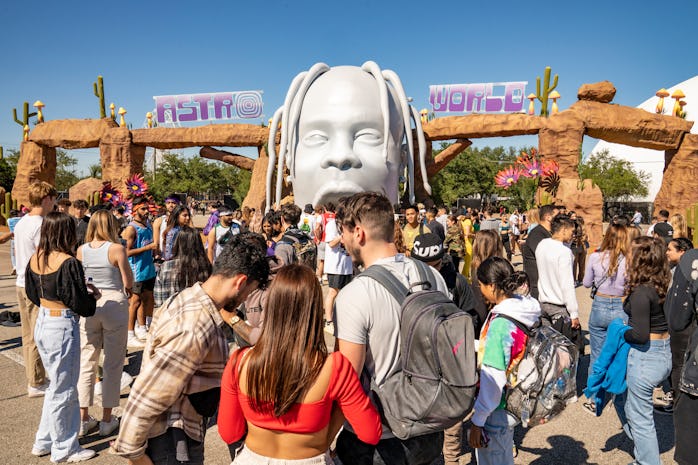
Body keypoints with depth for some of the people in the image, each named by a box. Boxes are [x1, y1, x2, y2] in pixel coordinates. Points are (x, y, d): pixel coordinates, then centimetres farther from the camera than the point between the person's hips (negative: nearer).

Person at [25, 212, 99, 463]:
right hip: (62, 327, -8)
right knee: (62, 390, 7)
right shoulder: (68, 263, -22)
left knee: (58, 385, 23)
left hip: (41, 323, 8)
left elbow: (33, 294, 14)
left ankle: (45, 441, 35)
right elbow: (80, 304, -19)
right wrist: (93, 294, 1)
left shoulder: (35, 259, 2)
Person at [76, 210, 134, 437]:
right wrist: (126, 290, 12)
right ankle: (107, 419, 16)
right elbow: (128, 281, -8)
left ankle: (83, 418, 22)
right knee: (113, 365, 8)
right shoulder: (116, 249, -12)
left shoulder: (81, 250, 0)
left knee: (86, 363, 14)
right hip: (114, 303, -4)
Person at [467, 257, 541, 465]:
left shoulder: (500, 323, -28)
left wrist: (477, 421, -16)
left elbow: (492, 380, -24)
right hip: (512, 405, 8)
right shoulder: (527, 310, -3)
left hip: (495, 414, -8)